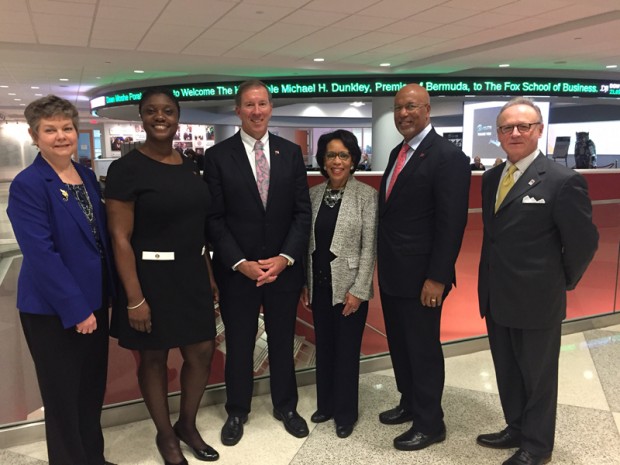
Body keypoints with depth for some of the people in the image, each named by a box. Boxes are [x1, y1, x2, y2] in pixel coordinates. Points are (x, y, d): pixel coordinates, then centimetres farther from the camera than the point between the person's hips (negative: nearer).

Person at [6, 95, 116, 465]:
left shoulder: (88, 176, 6)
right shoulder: (27, 185, -15)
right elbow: (41, 254, -20)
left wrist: (103, 296, 10)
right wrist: (76, 309, -20)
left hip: (94, 300, 7)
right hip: (52, 310, -6)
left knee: (93, 389, 19)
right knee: (63, 396, 10)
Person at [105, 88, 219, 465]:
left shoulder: (189, 166, 7)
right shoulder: (126, 168, -11)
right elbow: (120, 239, -14)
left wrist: (209, 275, 12)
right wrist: (135, 298, -17)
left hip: (191, 275, 6)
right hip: (151, 278, -5)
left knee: (203, 353, 11)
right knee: (154, 358, 11)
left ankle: (187, 425, 36)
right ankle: (165, 435, 34)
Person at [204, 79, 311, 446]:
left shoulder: (291, 152, 3)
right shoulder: (218, 156, -3)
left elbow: (302, 211, 0)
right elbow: (214, 219, -6)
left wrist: (285, 258, -11)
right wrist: (240, 263, -14)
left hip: (284, 267, 2)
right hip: (237, 270, -1)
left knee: (283, 342, 16)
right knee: (239, 345, 13)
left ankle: (286, 406, 37)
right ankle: (237, 411, 34)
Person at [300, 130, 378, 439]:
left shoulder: (366, 195, -9)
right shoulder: (314, 193, 4)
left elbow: (369, 248, -10)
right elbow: (309, 242, 9)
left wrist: (358, 290, -14)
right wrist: (305, 283, 8)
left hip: (348, 286, -4)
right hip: (319, 285, 4)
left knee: (347, 351, 8)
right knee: (323, 347, 16)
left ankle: (346, 413, 27)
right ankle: (326, 405, 35)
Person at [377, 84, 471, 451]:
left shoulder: (448, 156, -15)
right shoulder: (398, 153, 12)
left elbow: (452, 224, -19)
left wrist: (437, 278, -20)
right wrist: (383, 262, 14)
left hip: (420, 276, -8)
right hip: (392, 272, 8)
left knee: (423, 349, 6)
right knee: (399, 345, 20)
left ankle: (430, 423, 24)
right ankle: (410, 404, 40)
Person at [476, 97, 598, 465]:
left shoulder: (563, 180, -15)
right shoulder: (491, 178, 7)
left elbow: (584, 241, -9)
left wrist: (562, 282, 0)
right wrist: (492, 280, 11)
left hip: (536, 301, -6)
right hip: (496, 298, 7)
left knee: (538, 376, 12)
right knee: (507, 372, 20)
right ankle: (516, 429, 41)